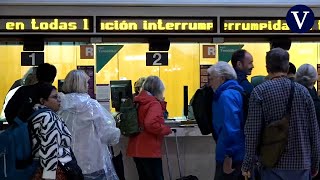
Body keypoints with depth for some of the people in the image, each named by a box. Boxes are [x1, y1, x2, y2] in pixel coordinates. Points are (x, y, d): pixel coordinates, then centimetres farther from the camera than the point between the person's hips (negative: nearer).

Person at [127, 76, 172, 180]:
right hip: (149, 151, -8)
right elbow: (151, 124, -28)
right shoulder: (154, 104, -14)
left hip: (135, 149, 8)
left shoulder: (137, 102, 9)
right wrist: (167, 129, -13)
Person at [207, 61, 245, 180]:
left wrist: (228, 156, -23)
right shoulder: (235, 92, 15)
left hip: (231, 158, -10)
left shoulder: (227, 95, -16)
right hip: (240, 156, 10)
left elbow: (231, 128, -25)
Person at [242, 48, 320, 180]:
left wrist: (247, 164, -1)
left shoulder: (259, 92, -7)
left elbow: (252, 132, -10)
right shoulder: (302, 91, 2)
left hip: (274, 165, -2)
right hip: (301, 165, 3)